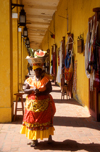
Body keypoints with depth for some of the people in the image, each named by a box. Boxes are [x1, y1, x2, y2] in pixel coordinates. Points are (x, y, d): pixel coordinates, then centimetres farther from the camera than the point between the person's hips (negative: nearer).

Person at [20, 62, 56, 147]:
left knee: (46, 120, 3)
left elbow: (49, 89, -7)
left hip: (44, 103, -1)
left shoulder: (46, 79, 2)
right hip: (33, 104, 2)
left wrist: (40, 93, -19)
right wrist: (33, 90, -16)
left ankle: (49, 136, 20)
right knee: (33, 120, 1)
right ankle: (34, 139, 10)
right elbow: (25, 90, 3)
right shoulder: (30, 80, 7)